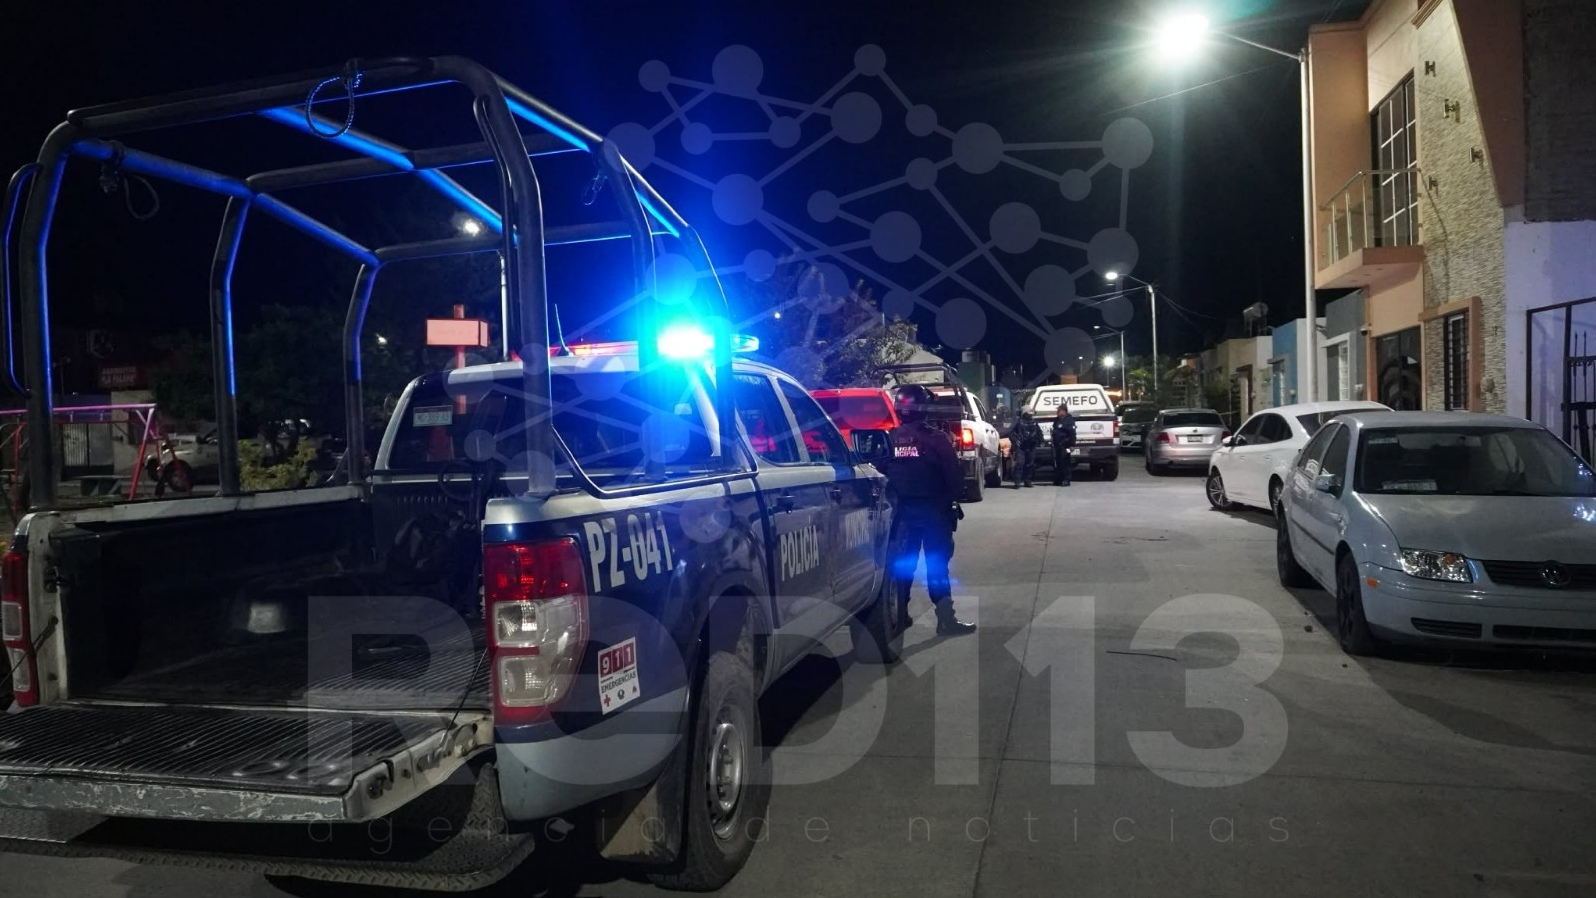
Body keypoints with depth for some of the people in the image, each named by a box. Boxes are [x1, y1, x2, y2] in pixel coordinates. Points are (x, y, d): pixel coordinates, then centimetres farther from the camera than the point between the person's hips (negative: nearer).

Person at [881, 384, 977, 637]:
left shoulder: (890, 439, 1)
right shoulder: (935, 438, -13)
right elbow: (954, 475, -10)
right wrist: (954, 501, 4)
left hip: (901, 509, 4)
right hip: (933, 508, -4)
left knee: (902, 562, 12)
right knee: (937, 563, -2)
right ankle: (945, 618, -1)